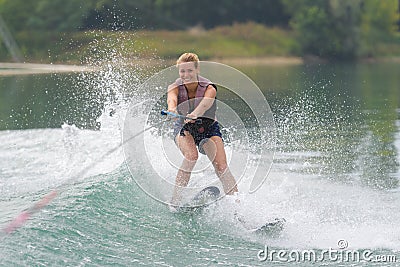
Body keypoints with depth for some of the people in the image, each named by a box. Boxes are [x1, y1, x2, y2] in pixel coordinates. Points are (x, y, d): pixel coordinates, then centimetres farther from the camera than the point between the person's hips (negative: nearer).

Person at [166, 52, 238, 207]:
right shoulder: (175, 88, -18)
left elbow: (206, 103, -45)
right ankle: (175, 199, -25)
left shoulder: (209, 88, -23)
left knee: (221, 165, -20)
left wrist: (195, 113, -68)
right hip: (184, 127, 0)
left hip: (208, 126, 0)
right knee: (191, 155, -31)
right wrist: (172, 110, -66)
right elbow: (171, 99, -41)